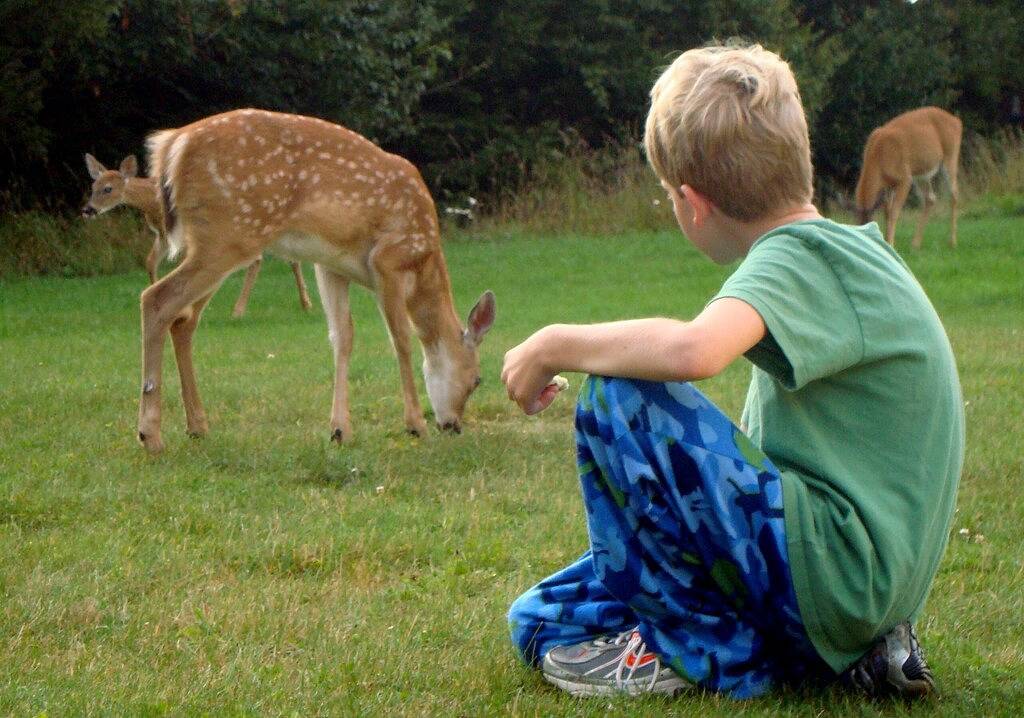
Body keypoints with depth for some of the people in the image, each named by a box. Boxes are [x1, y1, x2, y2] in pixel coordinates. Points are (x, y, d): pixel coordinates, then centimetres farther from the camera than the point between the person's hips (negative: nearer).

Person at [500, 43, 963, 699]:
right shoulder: (845, 248, 14)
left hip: (841, 568, -10)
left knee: (621, 393, -20)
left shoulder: (798, 258, -15)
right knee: (542, 623, 11)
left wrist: (555, 347, -21)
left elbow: (691, 350, -37)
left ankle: (697, 646, -6)